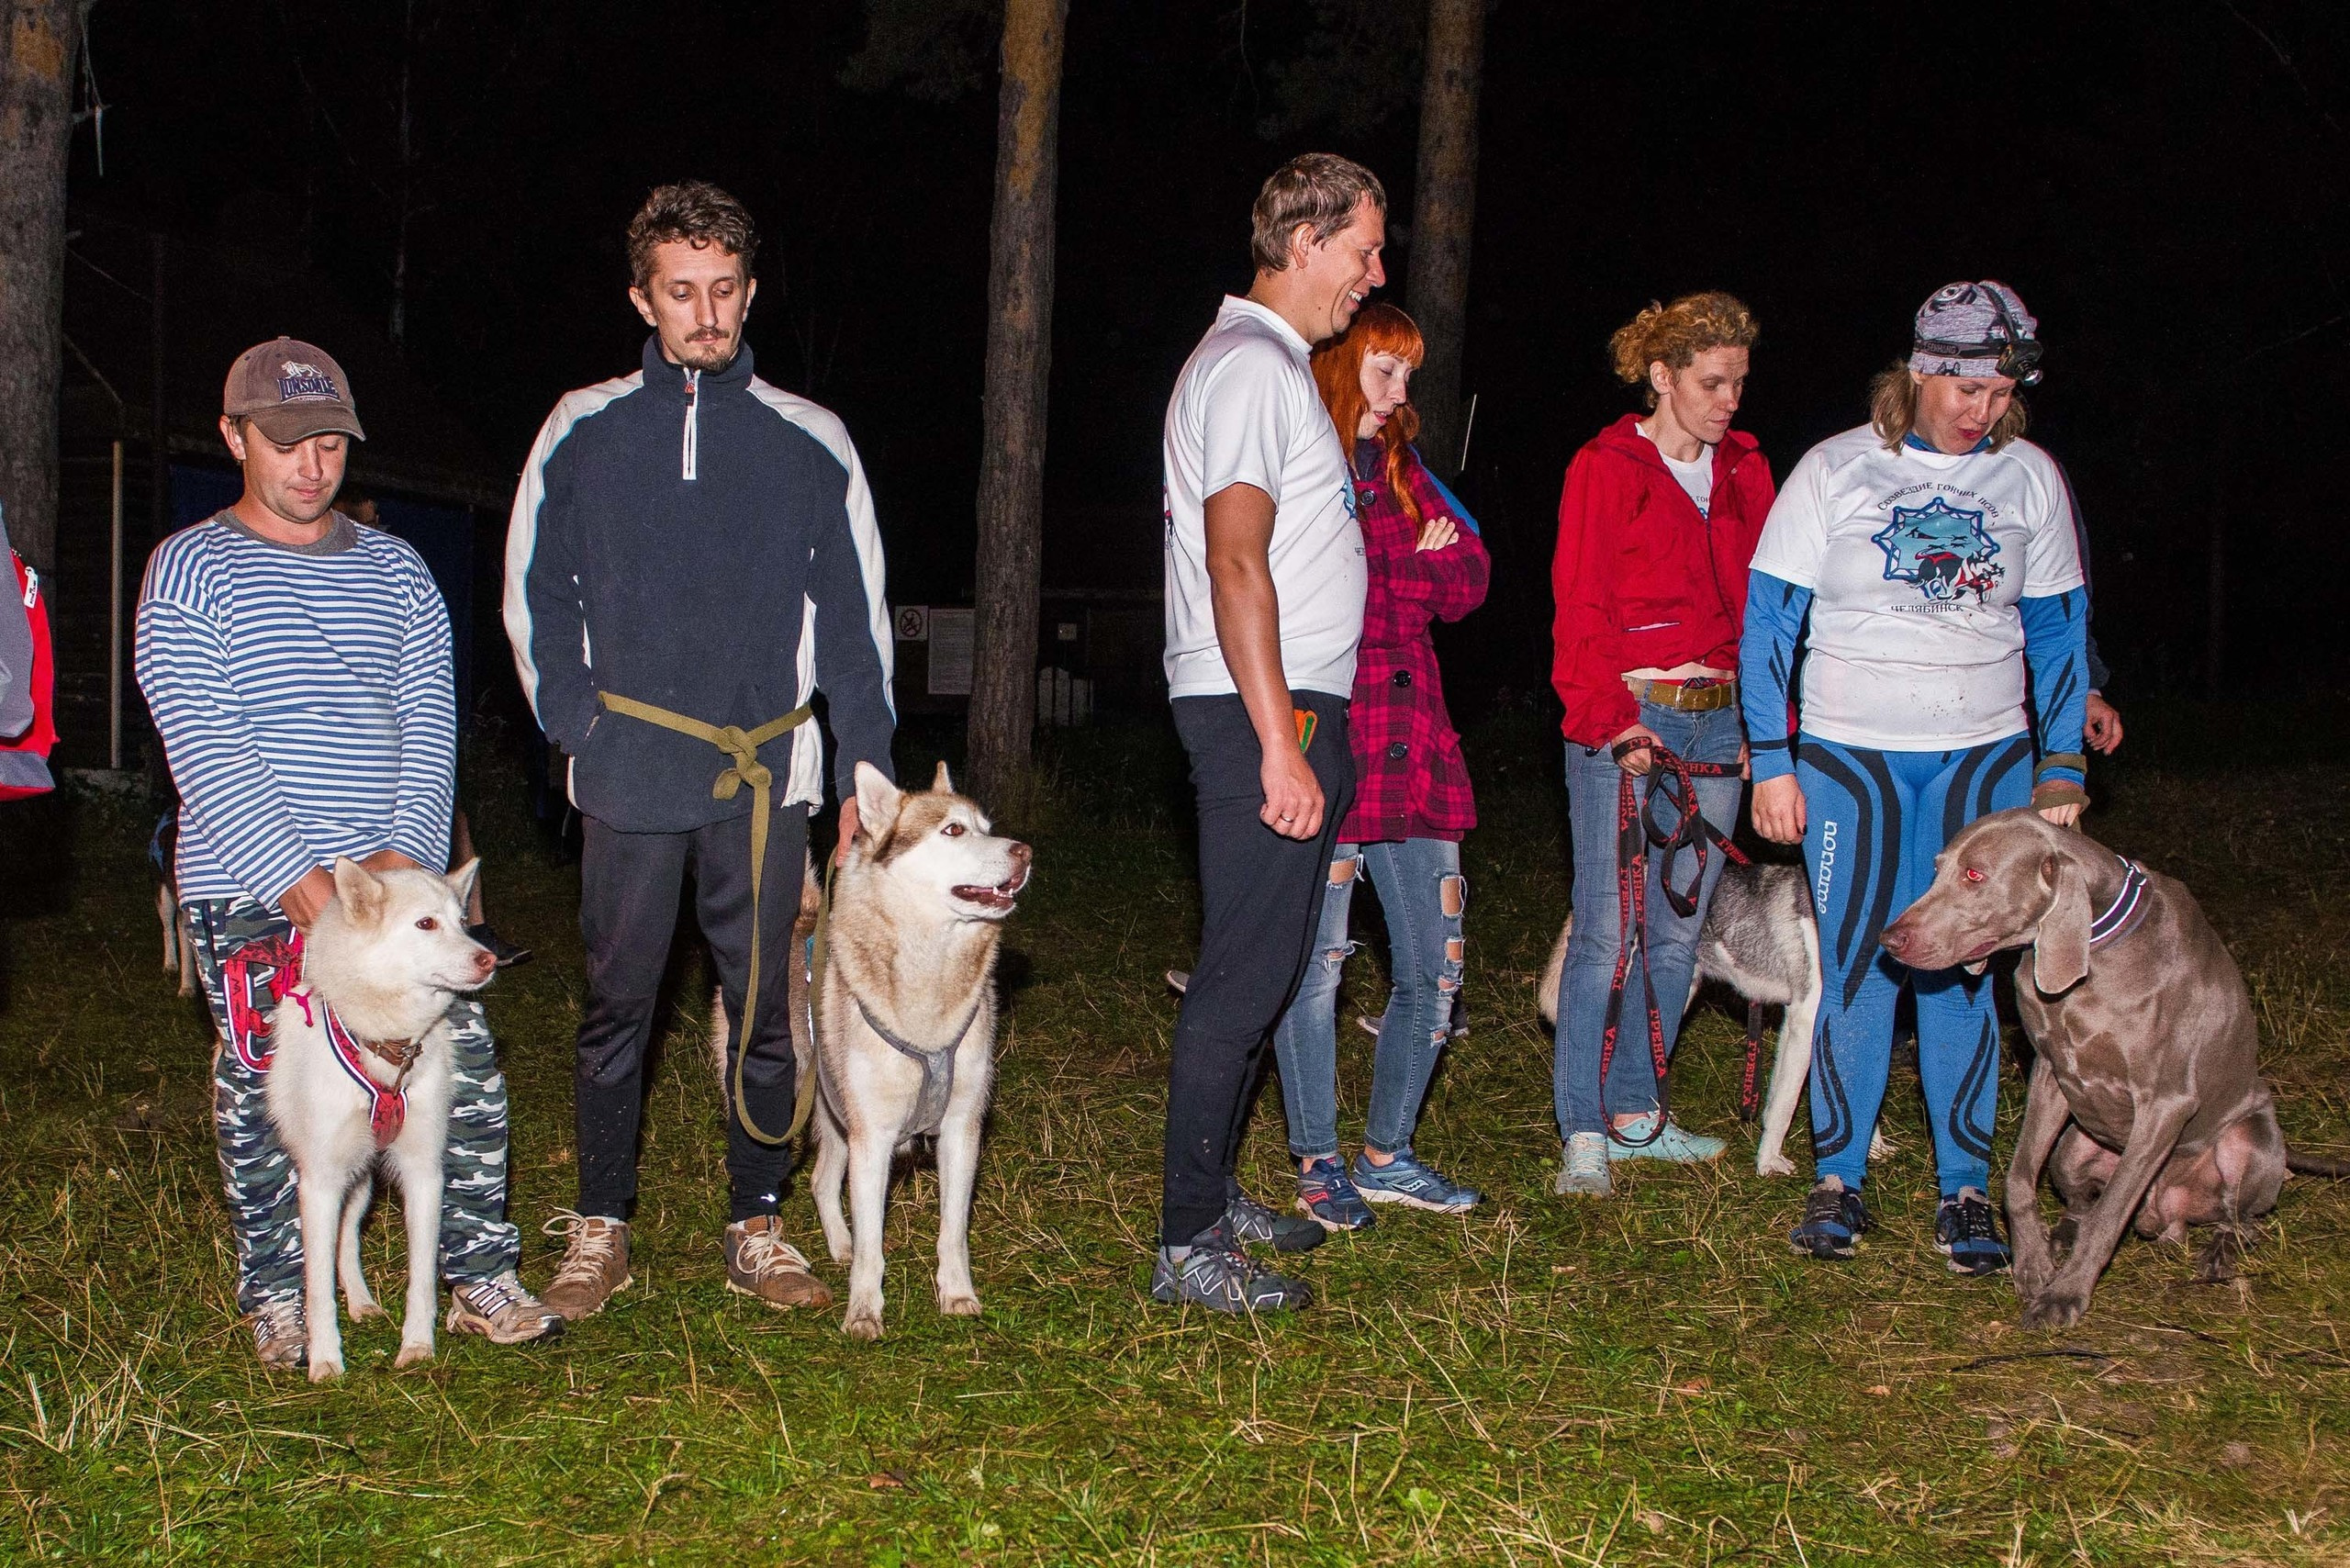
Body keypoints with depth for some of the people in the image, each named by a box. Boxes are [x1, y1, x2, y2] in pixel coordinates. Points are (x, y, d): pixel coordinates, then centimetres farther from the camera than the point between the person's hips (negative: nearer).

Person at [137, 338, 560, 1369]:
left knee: (463, 1065, -3)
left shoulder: (395, 571, 13)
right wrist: (304, 885, -17)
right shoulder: (189, 572, 0)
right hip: (248, 890, -3)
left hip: (391, 880, 3)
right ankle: (277, 1300, 16)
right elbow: (205, 749, -9)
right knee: (263, 1091, 0)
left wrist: (400, 858, -10)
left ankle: (481, 1280, 8)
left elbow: (428, 725, 6)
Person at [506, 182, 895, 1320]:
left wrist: (866, 771, 2)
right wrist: (577, 722, 1)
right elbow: (534, 594, 12)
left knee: (765, 1003, 4)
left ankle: (756, 1225, 15)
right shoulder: (583, 433, 7)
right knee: (617, 1003, 4)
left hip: (767, 775, 0)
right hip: (629, 778, 0)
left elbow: (856, 619, 8)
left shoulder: (809, 443, 7)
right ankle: (599, 1229, 15)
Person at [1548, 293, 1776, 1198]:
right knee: (1606, 933, -6)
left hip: (1718, 720, 6)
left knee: (1680, 930, 9)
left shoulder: (1744, 471, 14)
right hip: (1628, 723, -6)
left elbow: (1761, 603, 15)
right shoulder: (1606, 469, -2)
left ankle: (1636, 1114, 21)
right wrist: (1609, 718, -16)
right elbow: (1580, 612, -7)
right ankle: (1583, 1135, 1)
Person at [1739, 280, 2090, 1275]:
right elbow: (1769, 617, 0)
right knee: (1855, 966, -2)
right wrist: (1772, 762, -5)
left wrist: (2062, 766, 9)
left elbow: (2057, 626, 13)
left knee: (1962, 969, 0)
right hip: (1849, 753, -1)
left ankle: (1964, 1189, 8)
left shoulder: (2031, 477, 5)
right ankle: (1838, 1179, 8)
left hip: (1984, 755, 2)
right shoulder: (1834, 471, -2)